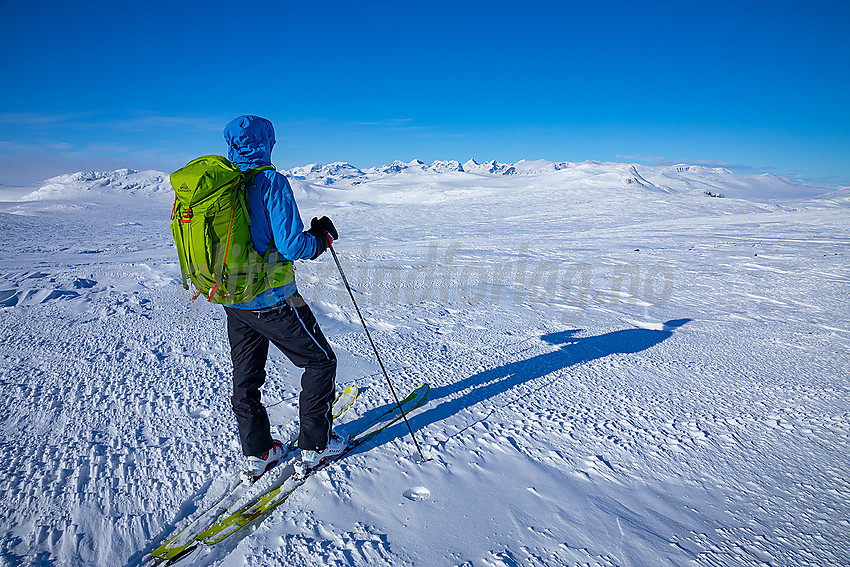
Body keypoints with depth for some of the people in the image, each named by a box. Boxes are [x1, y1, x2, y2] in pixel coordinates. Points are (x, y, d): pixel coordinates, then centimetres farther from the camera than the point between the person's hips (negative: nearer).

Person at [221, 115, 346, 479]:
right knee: (320, 361, 11)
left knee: (245, 377, 18)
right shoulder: (271, 182, -17)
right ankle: (314, 445, 20)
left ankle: (257, 452, 32)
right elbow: (291, 246, -24)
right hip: (272, 299, -7)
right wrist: (322, 236, -5)